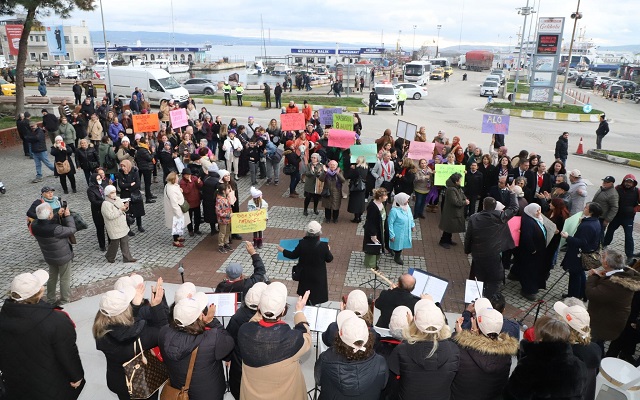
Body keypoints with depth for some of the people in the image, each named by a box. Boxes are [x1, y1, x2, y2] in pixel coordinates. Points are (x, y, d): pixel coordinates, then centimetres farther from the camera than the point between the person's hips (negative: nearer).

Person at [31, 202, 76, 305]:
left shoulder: (35, 225, -17)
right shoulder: (55, 229, -38)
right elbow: (72, 230, -25)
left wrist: (58, 216, -11)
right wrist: (68, 216, -17)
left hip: (49, 257, 7)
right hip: (63, 257, -7)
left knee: (52, 278, 26)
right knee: (65, 279, 15)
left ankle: (50, 300, 40)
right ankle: (65, 301, 30)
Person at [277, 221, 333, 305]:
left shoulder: (302, 244, -21)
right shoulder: (323, 245, -25)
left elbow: (293, 255, -7)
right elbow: (329, 259, -10)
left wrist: (282, 250, 9)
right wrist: (328, 250, 10)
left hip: (305, 275, 2)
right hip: (318, 276, -2)